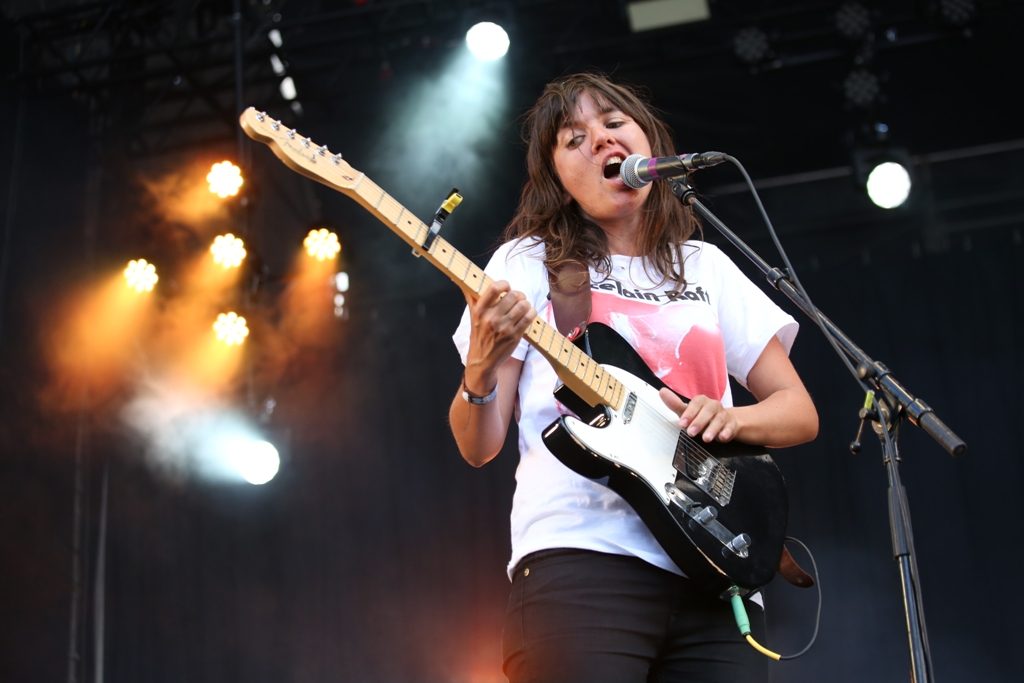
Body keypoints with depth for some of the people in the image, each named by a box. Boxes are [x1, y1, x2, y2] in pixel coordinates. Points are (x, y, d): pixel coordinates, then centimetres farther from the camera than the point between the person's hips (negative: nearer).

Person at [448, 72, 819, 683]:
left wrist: (732, 419, -5)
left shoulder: (706, 267, 18)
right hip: (581, 561, -3)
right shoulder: (529, 264, 8)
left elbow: (799, 411, 16)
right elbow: (478, 447, 3)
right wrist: (481, 369, -18)